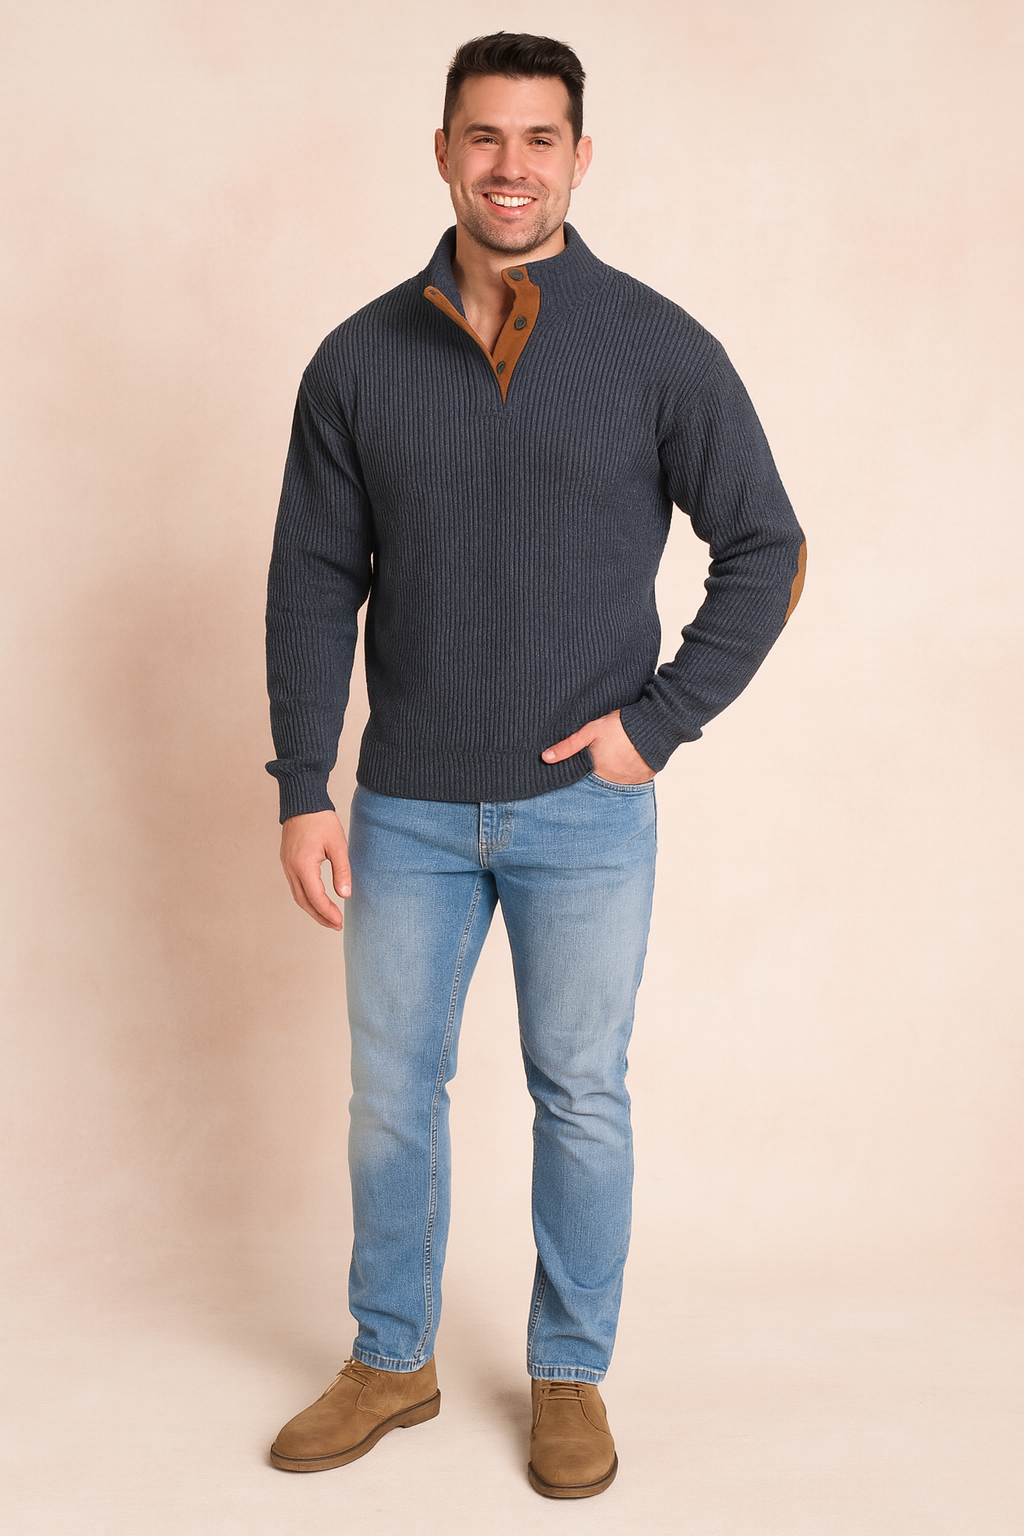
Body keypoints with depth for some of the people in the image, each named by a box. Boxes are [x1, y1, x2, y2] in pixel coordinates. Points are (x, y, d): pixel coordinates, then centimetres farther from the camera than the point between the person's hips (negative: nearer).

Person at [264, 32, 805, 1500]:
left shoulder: (659, 348, -6)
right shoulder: (360, 360, 0)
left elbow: (765, 549, 0)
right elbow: (314, 583, 2)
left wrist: (660, 719, -8)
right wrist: (304, 792, -2)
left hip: (586, 805, -2)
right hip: (408, 808, 2)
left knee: (582, 1099, 10)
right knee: (392, 1093, 12)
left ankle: (571, 1376, 29)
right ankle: (391, 1362, 33)